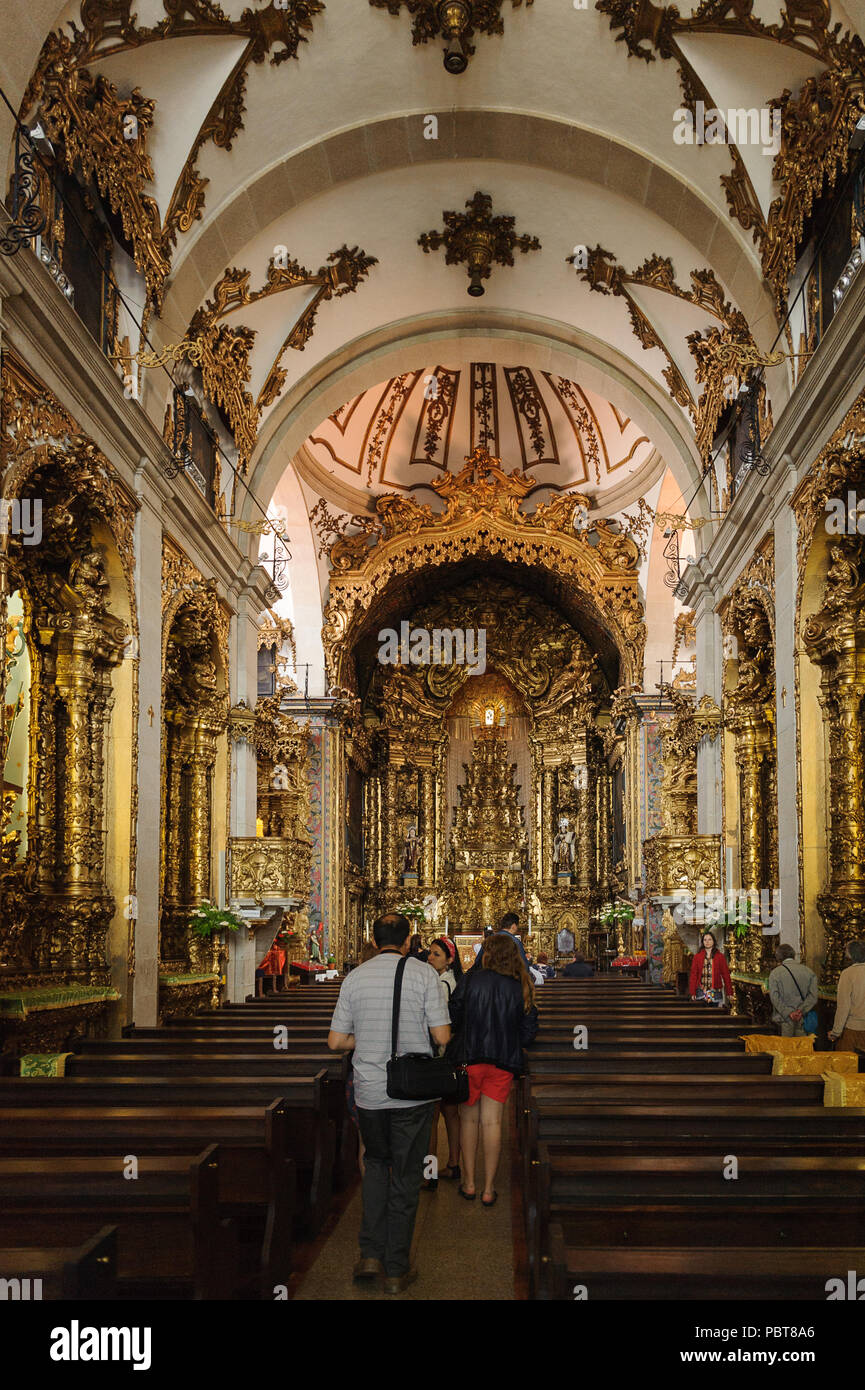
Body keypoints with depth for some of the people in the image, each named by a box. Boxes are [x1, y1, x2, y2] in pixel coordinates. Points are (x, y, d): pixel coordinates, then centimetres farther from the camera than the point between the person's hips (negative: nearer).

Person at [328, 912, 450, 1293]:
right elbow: (442, 1036, -11)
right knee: (405, 1178, 10)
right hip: (412, 1092, -2)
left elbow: (336, 1042, 0)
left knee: (376, 1163, 23)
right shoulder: (424, 974, -8)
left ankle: (371, 1254, 16)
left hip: (369, 1092, 2)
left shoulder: (354, 978, -1)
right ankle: (396, 1269, 17)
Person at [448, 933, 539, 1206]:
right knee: (492, 1122, 6)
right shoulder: (521, 988, -1)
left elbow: (453, 1018, -6)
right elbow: (528, 1032, 2)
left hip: (469, 1057, -1)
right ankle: (489, 1189, 10)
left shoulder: (470, 979, -8)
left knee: (468, 1119, 13)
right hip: (504, 1063, 2)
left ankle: (469, 1184, 18)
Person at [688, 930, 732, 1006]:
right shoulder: (697, 957, 4)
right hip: (701, 992, 0)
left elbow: (725, 974, 1)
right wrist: (692, 992, -5)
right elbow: (693, 975, 2)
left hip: (715, 992, 0)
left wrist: (729, 992, -5)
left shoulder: (720, 956, 3)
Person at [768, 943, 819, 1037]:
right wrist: (801, 1010, -9)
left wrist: (789, 1013, -12)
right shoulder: (808, 971, 6)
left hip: (785, 1021, -2)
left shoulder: (775, 973, -2)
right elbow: (813, 995, -2)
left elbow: (775, 998, -10)